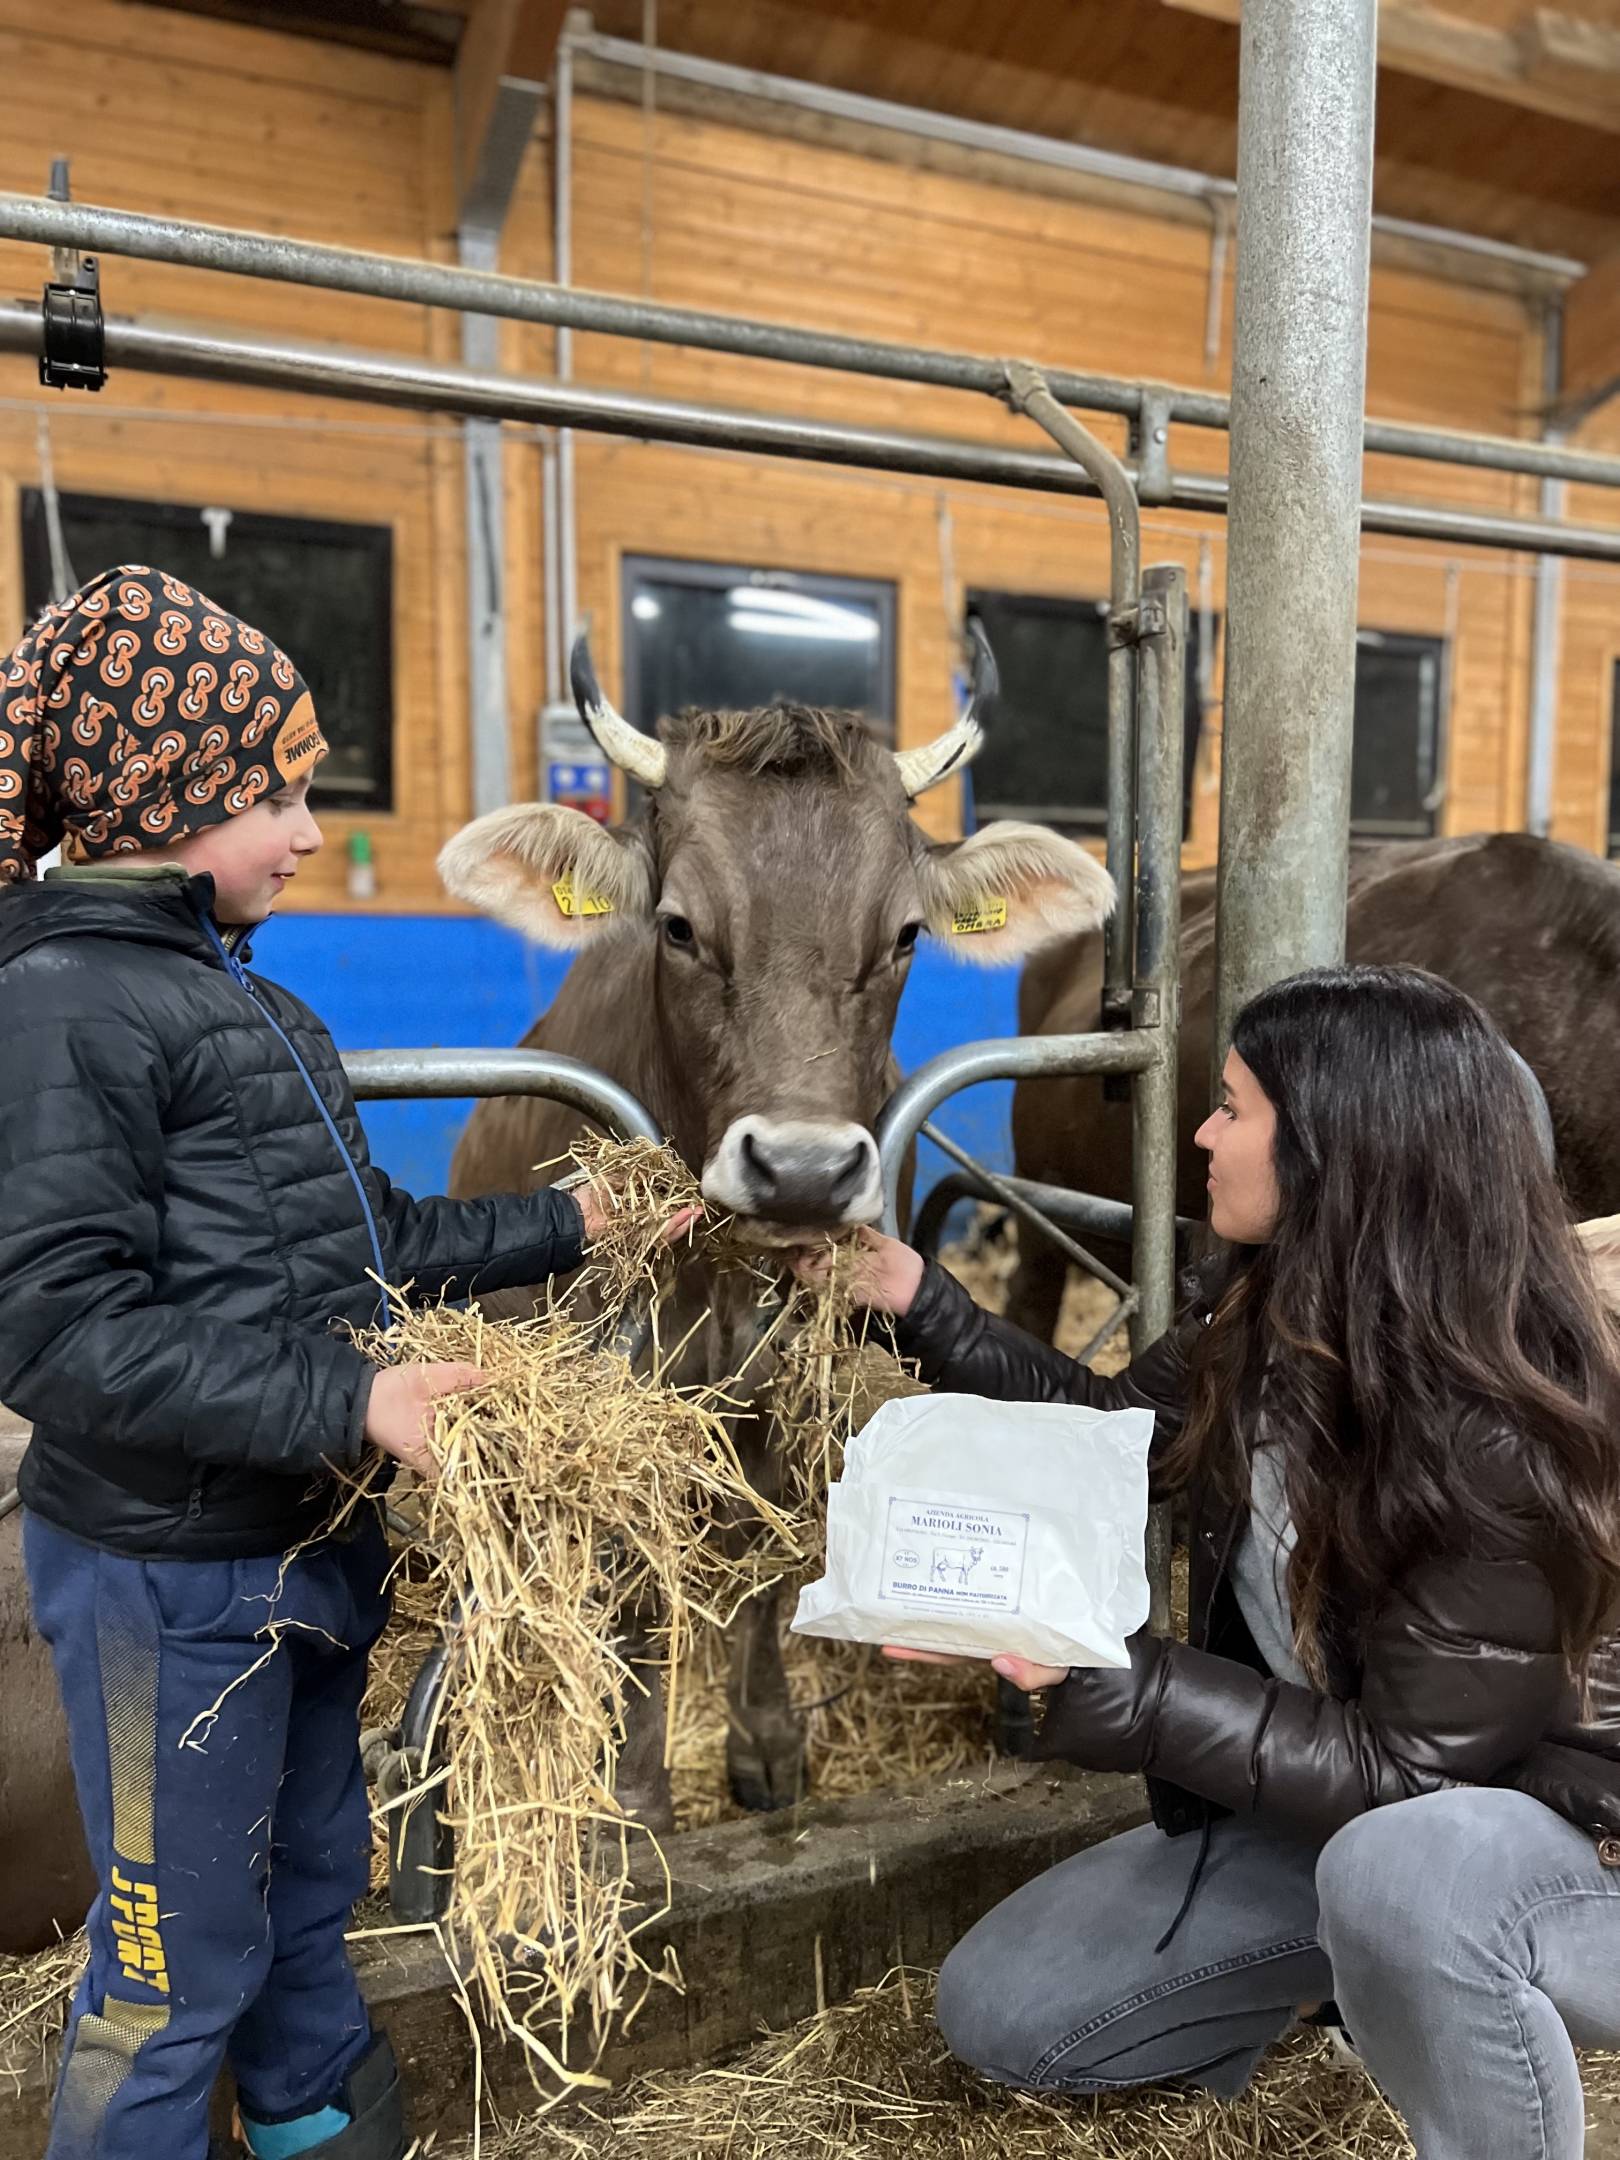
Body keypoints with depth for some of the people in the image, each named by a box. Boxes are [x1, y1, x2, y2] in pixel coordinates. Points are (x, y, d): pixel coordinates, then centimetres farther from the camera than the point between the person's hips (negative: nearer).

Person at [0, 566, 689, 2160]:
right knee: (178, 1957, 11)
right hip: (167, 1573, -8)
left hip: (302, 1545, 9)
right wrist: (351, 1402, -29)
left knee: (308, 1893, 26)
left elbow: (364, 1240, 14)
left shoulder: (245, 1003, 11)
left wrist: (564, 1227, 13)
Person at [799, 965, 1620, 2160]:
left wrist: (1105, 1673, -35)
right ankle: (1360, 1970, 19)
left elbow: (1404, 1770, -27)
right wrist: (921, 1302, -1)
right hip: (1324, 1798, 7)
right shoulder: (1266, 1309, -11)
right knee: (997, 2012, 5)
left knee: (1399, 1872, -42)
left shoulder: (1498, 1445, -32)